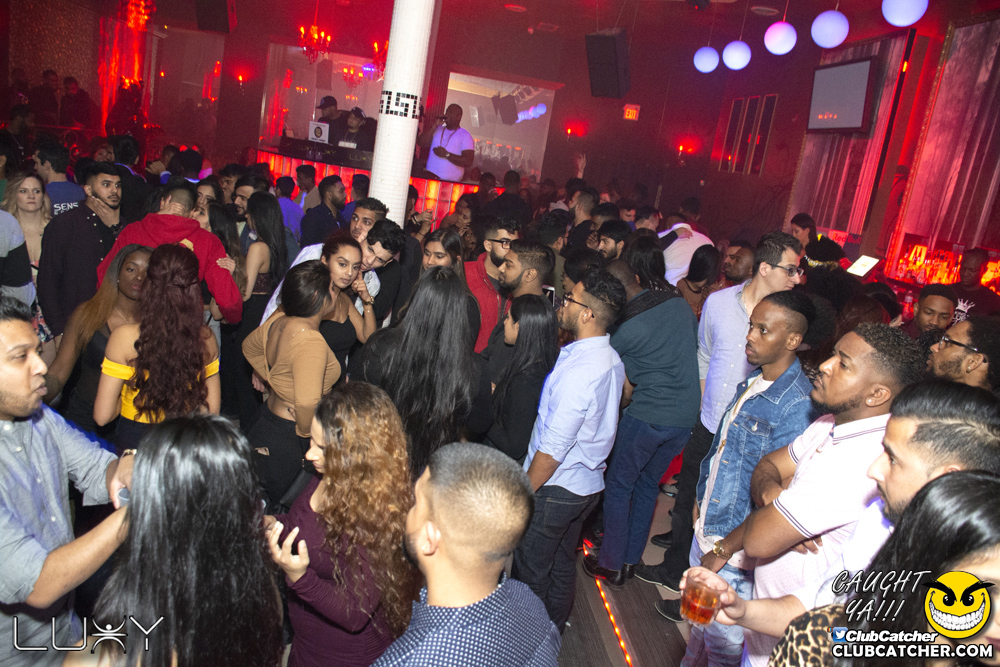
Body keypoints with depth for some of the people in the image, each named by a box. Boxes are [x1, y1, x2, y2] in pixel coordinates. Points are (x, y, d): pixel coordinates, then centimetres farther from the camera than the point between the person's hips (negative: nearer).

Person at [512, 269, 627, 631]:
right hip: (587, 483, 9)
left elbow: (553, 448, -26)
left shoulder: (578, 370, -29)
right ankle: (553, 630, 43)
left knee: (530, 569, 11)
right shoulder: (612, 360, 1)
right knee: (562, 564, 24)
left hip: (555, 486, -9)